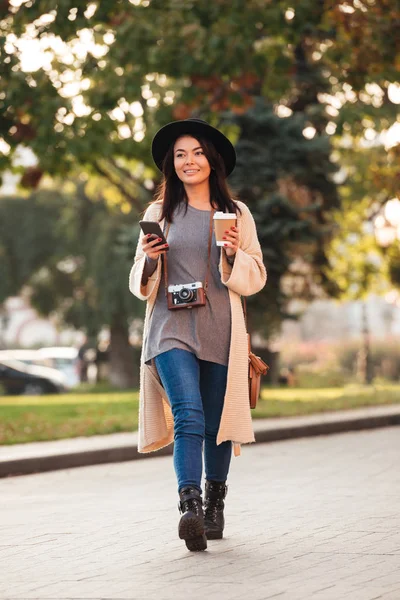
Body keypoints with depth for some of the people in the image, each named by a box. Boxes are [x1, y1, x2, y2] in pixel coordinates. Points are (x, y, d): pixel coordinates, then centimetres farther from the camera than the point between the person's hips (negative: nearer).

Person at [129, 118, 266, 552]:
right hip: (171, 328, -1)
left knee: (217, 422, 7)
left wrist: (235, 255, -10)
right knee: (188, 416, -19)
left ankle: (215, 505, 25)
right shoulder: (159, 213, 10)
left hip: (220, 330, 1)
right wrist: (149, 259, -7)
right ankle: (190, 506, -28)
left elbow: (256, 277, 10)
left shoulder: (236, 214, 10)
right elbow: (141, 283, 14)